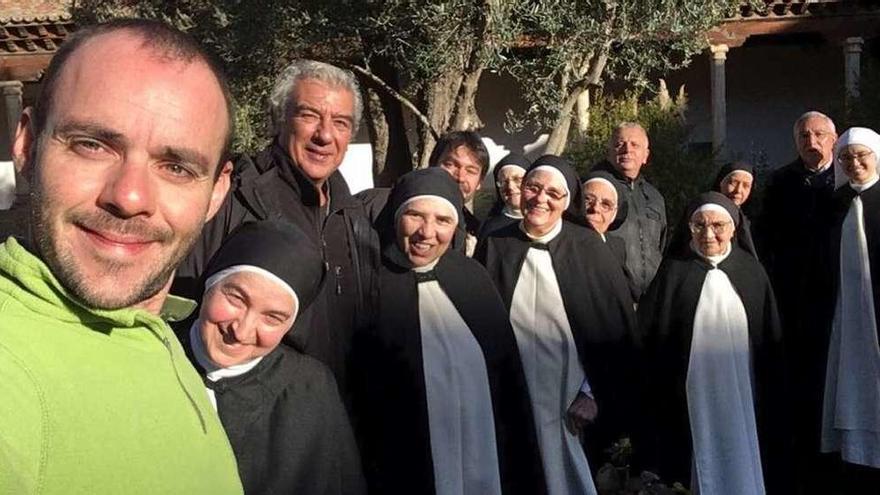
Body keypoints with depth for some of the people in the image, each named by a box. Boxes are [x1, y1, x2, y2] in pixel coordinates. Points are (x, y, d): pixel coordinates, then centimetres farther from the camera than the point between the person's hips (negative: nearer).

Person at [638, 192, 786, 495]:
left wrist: (773, 395, 7)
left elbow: (771, 337, 8)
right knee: (702, 466, 7)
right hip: (692, 398, -2)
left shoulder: (751, 271, 4)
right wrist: (656, 394, -9)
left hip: (742, 395, 2)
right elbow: (649, 334, -4)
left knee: (741, 465, 11)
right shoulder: (674, 270, -3)